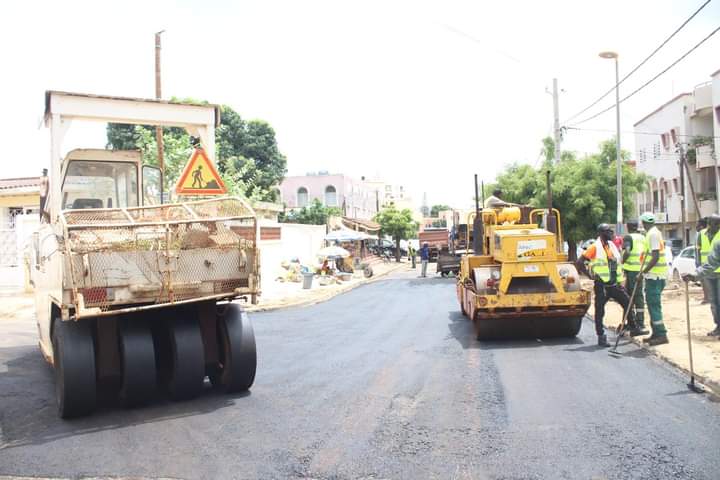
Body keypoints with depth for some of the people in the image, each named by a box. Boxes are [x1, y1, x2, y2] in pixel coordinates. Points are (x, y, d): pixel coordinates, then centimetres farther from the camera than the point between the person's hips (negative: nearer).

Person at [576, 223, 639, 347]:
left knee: (627, 303, 4)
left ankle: (633, 328, 17)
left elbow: (619, 261, 25)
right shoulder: (594, 248, -9)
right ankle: (601, 337, 7)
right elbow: (579, 263, -11)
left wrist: (620, 280, 15)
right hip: (601, 285, -6)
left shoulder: (612, 246, 11)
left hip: (615, 284, 6)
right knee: (600, 311, 0)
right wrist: (590, 275, -13)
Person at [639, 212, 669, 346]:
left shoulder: (652, 234, -15)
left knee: (654, 304, -8)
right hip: (656, 274, 10)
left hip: (654, 274, -10)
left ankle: (661, 334, -6)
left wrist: (644, 271, -19)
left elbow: (655, 257, -22)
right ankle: (656, 333, 22)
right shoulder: (656, 232, 16)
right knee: (652, 303, 15)